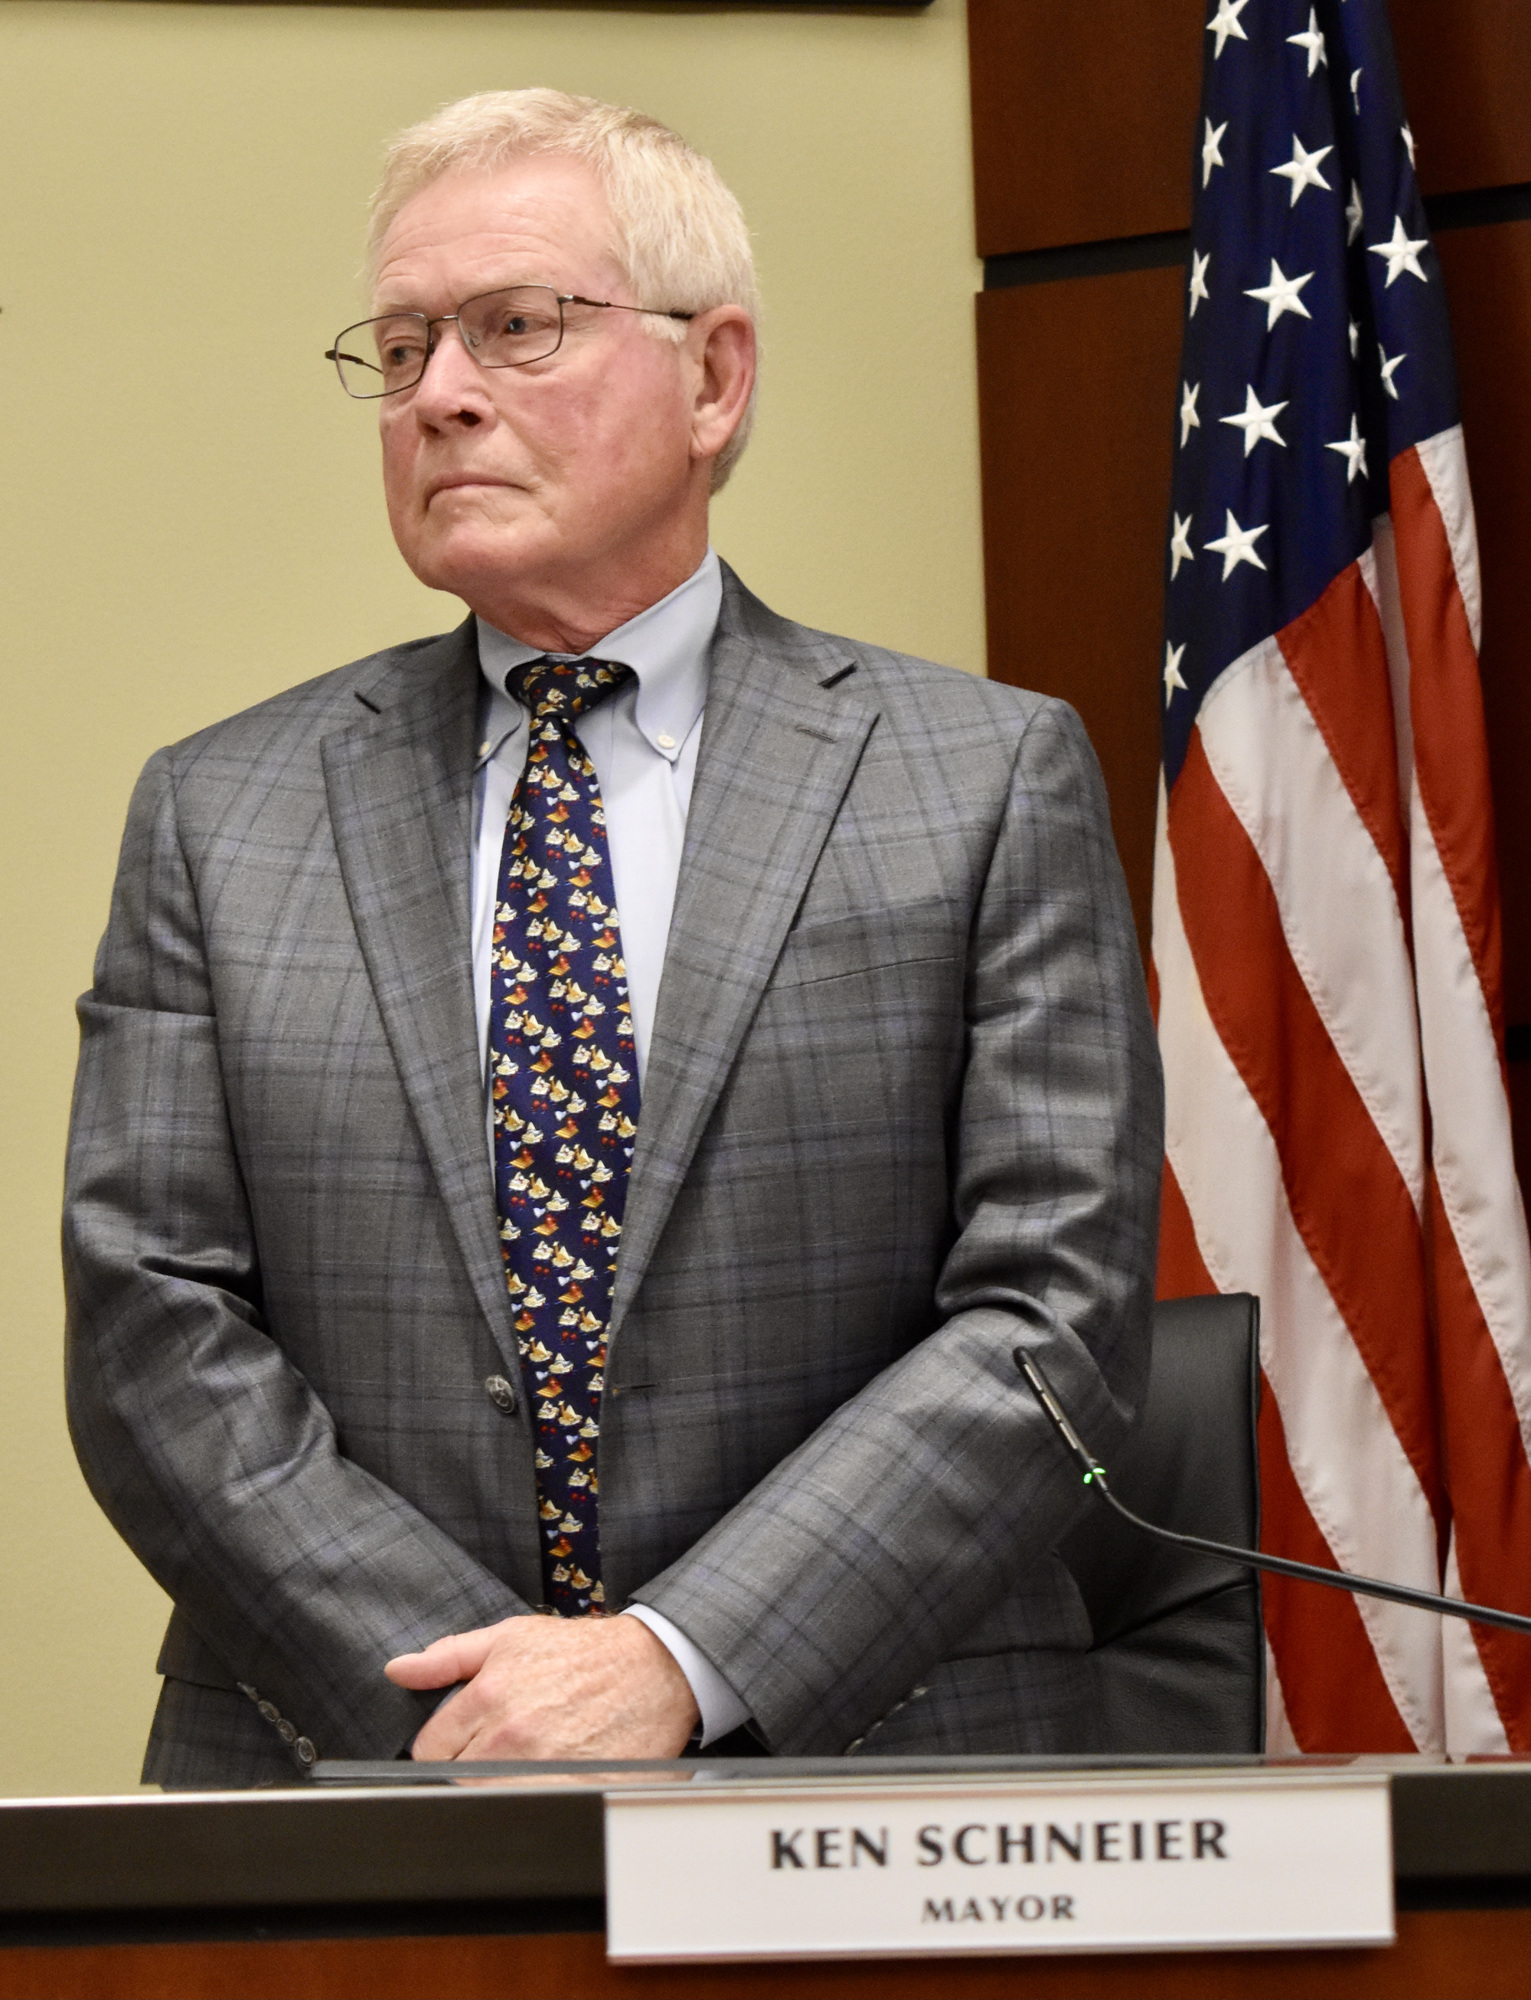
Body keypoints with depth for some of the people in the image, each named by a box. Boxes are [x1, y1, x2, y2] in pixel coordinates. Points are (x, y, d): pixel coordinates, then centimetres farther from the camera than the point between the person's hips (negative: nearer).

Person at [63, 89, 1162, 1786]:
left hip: (861, 1782, -1)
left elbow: (1056, 1308, -1)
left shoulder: (995, 783, 7)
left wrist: (678, 1662, -11)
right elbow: (153, 1330, 5)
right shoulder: (220, 816, 12)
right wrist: (462, 1696, -8)